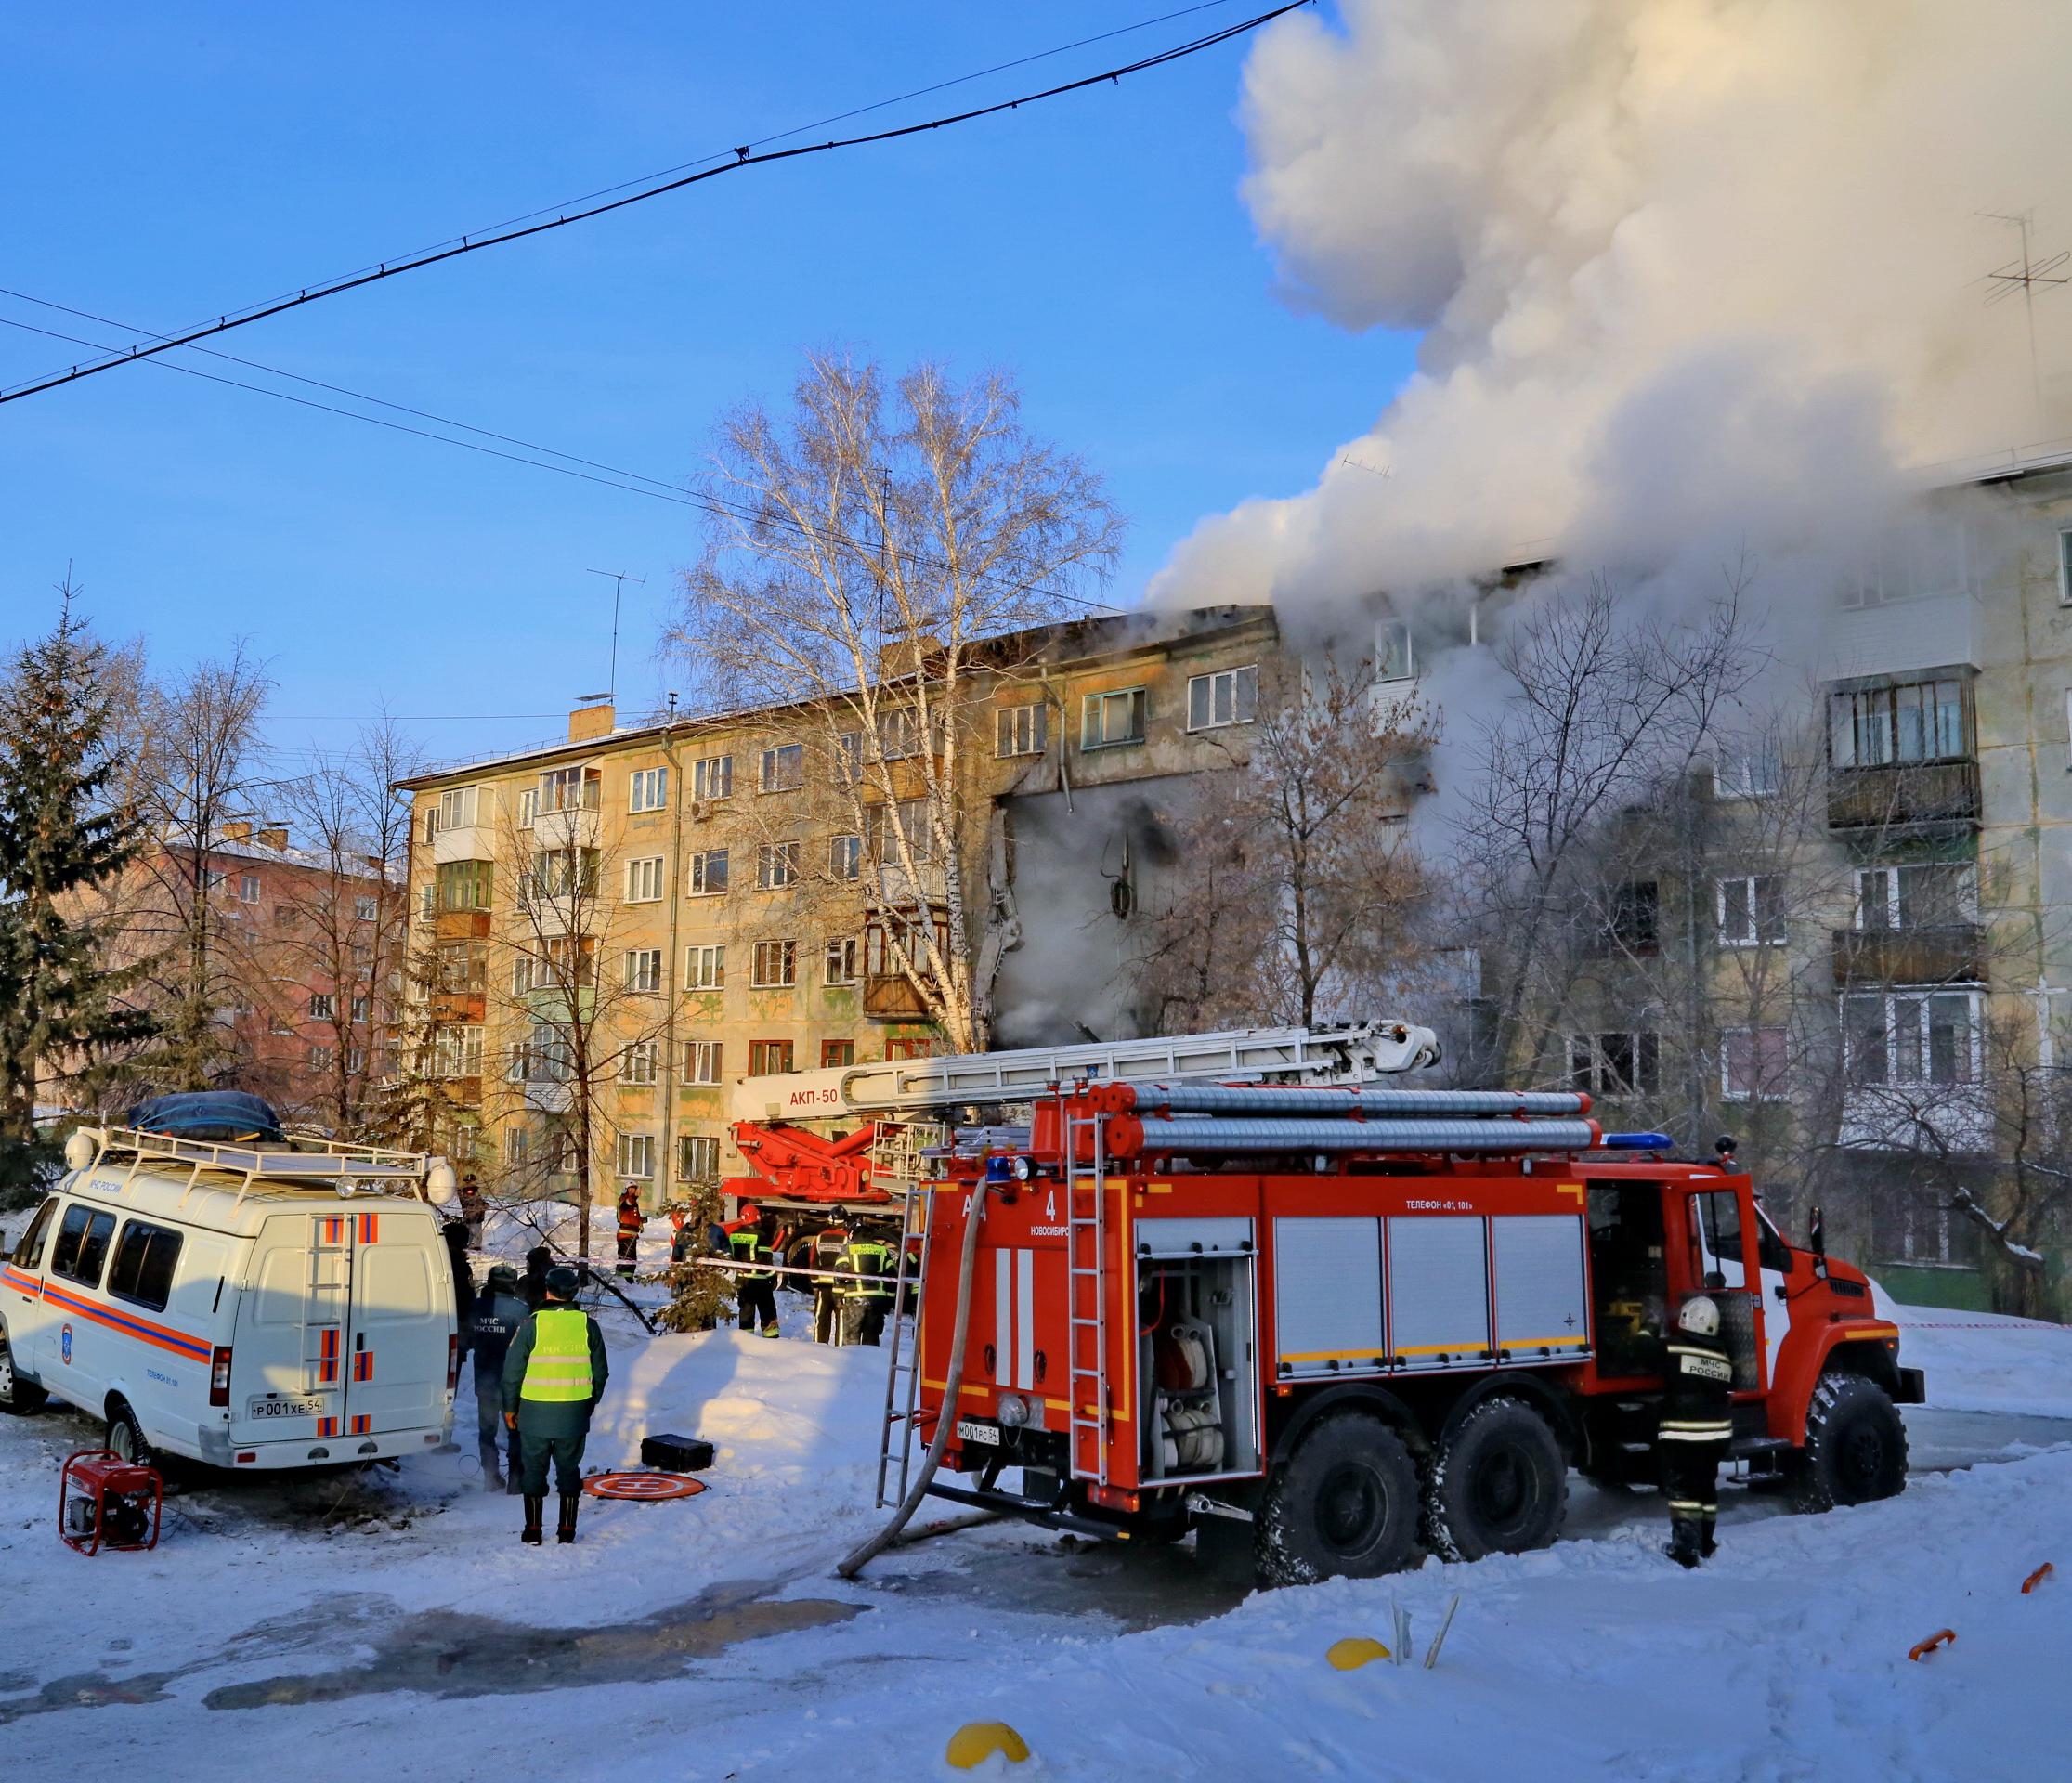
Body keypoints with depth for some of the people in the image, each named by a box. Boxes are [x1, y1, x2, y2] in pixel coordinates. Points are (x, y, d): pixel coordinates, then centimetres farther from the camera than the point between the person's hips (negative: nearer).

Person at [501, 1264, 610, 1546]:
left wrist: (510, 1407, 8)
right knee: (569, 1469, 13)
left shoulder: (532, 1325, -9)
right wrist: (590, 1405, 20)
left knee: (533, 1469, 11)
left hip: (535, 1413, -2)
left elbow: (512, 1371, -4)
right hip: (574, 1415, 2)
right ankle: (567, 1530, 16)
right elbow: (600, 1373, 6)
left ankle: (533, 1530, 15)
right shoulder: (588, 1326, -1)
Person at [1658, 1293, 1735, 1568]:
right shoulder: (1722, 1356, 11)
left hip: (1681, 1435, -7)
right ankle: (1705, 1545, 29)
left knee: (1681, 1490, -5)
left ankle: (1685, 1550, -12)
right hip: (1716, 1434, 7)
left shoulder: (1673, 1347, -11)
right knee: (1706, 1488, 19)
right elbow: (1728, 1396, 19)